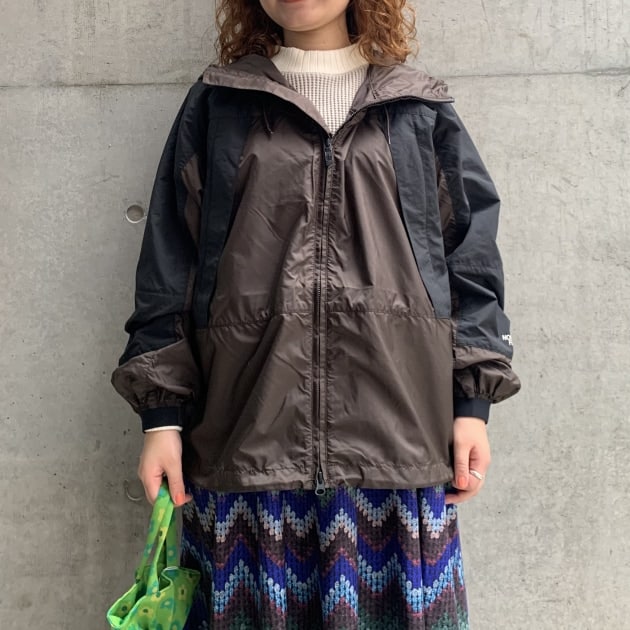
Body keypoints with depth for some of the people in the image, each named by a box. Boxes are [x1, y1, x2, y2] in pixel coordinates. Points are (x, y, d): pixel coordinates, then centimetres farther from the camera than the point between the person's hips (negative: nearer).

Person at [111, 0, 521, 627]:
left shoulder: (419, 108, 12)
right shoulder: (217, 103, 11)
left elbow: (469, 253, 10)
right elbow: (169, 262, 7)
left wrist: (472, 401, 2)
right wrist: (162, 411, 1)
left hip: (394, 432, 1)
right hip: (252, 430, 0)